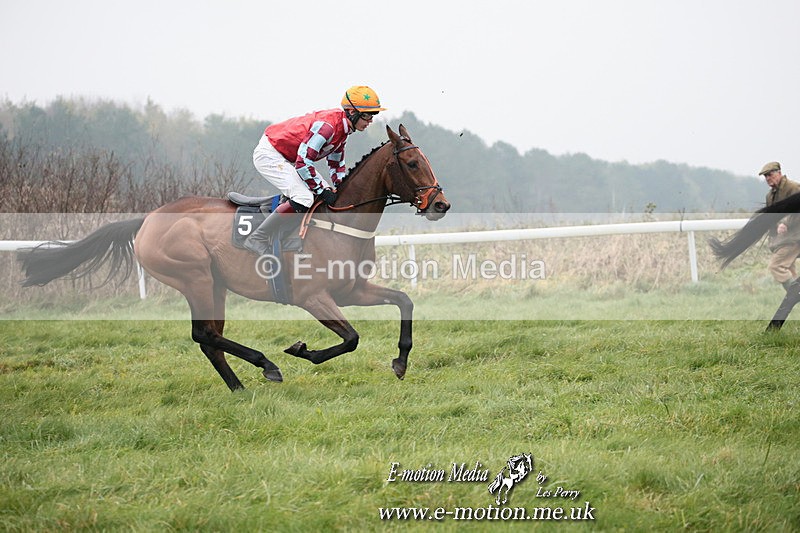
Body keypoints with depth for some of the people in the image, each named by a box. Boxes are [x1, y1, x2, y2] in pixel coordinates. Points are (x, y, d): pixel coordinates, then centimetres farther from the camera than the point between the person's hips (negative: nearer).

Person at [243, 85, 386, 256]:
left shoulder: (343, 128, 3)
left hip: (285, 158, 11)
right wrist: (323, 191, -22)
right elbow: (303, 162, -29)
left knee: (326, 192, 10)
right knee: (304, 198, -24)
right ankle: (258, 239, -17)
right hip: (269, 154, -11)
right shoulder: (327, 125, -28)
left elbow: (337, 164, 17)